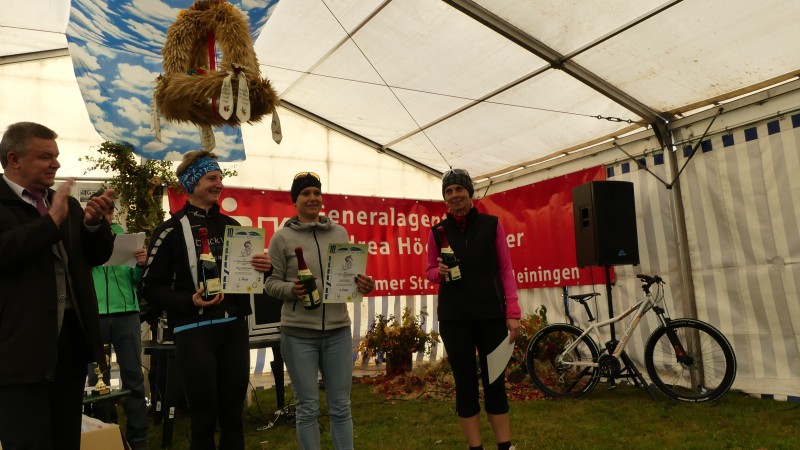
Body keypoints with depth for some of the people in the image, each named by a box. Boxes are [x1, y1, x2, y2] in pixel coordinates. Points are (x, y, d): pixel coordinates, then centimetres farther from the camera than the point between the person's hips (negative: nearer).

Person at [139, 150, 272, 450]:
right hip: (195, 331, -4)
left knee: (233, 414, 12)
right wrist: (189, 301, -20)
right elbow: (151, 286, -4)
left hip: (234, 328, 4)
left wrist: (263, 267, -5)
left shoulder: (231, 226, 12)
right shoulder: (171, 230, -3)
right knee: (204, 417, 4)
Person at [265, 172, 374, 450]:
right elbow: (270, 283, 0)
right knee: (308, 408, 8)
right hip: (298, 333, -2)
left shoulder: (339, 232, 7)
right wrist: (291, 289, -19)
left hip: (338, 330, 3)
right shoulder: (282, 237, -1)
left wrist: (362, 285, -8)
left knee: (341, 406, 12)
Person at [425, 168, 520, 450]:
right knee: (465, 383, 5)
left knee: (495, 381, 5)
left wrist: (513, 312, -5)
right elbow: (430, 271, 12)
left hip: (491, 313, 0)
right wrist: (440, 272, -12)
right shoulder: (438, 231, 4)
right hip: (454, 317, 1)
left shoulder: (492, 224, 2)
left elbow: (505, 270, 2)